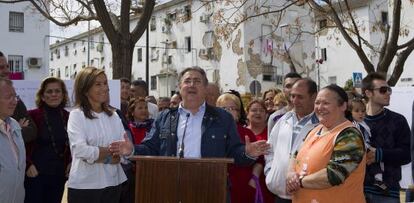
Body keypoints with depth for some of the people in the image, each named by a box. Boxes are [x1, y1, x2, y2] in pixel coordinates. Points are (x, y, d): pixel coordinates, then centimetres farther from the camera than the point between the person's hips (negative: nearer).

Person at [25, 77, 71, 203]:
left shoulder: (68, 117, 5)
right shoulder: (32, 116, -6)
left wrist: (71, 164, 2)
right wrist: (28, 165, -13)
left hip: (59, 175, 4)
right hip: (35, 174, -4)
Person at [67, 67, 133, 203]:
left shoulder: (114, 116, 8)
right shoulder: (77, 115, -7)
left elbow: (125, 147, 2)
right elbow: (80, 150, -19)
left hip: (113, 183, 5)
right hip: (84, 185, -4)